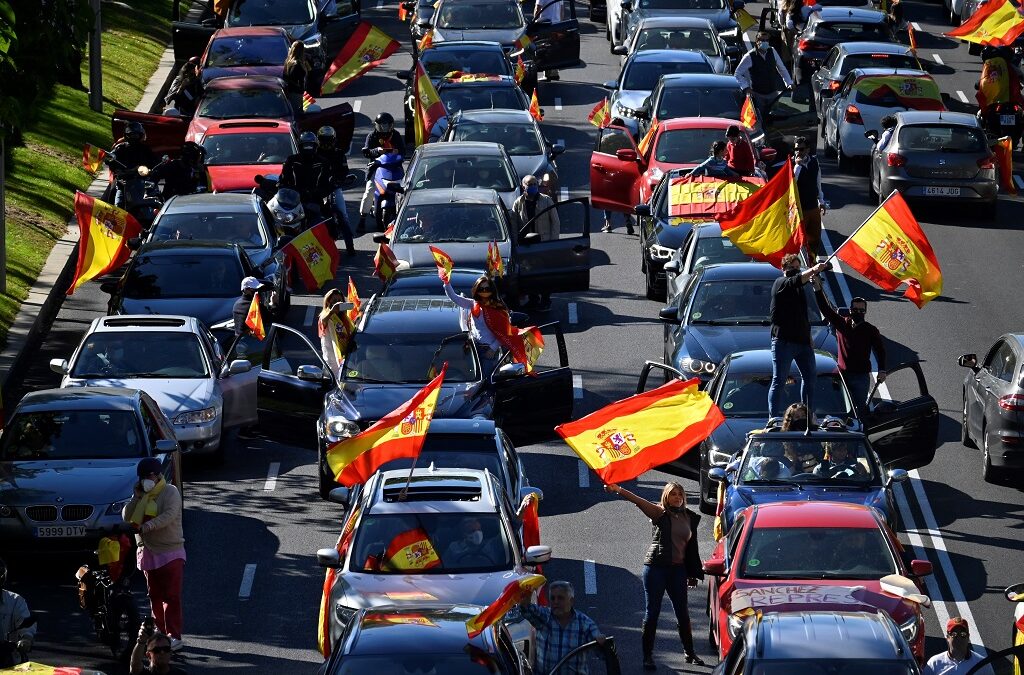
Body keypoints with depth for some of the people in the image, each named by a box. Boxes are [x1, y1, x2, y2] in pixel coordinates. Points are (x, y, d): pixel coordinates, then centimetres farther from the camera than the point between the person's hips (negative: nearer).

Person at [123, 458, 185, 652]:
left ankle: (174, 636, -12)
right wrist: (136, 497, -6)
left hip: (170, 553, -7)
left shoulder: (170, 492, -7)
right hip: (148, 553, 7)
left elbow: (169, 516, -24)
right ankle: (160, 633, 17)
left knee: (171, 596, -9)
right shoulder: (142, 495, 14)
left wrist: (144, 527, -32)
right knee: (154, 596, 10)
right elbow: (126, 517, 6)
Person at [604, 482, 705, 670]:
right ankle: (648, 656, 4)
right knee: (652, 612, 0)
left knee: (682, 612, 10)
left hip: (678, 569, 4)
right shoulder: (660, 513, -3)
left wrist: (693, 574, 15)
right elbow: (639, 502, -19)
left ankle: (689, 653, 24)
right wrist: (618, 490, -35)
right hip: (656, 567, -4)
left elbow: (692, 548, 15)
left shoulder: (689, 518, 10)